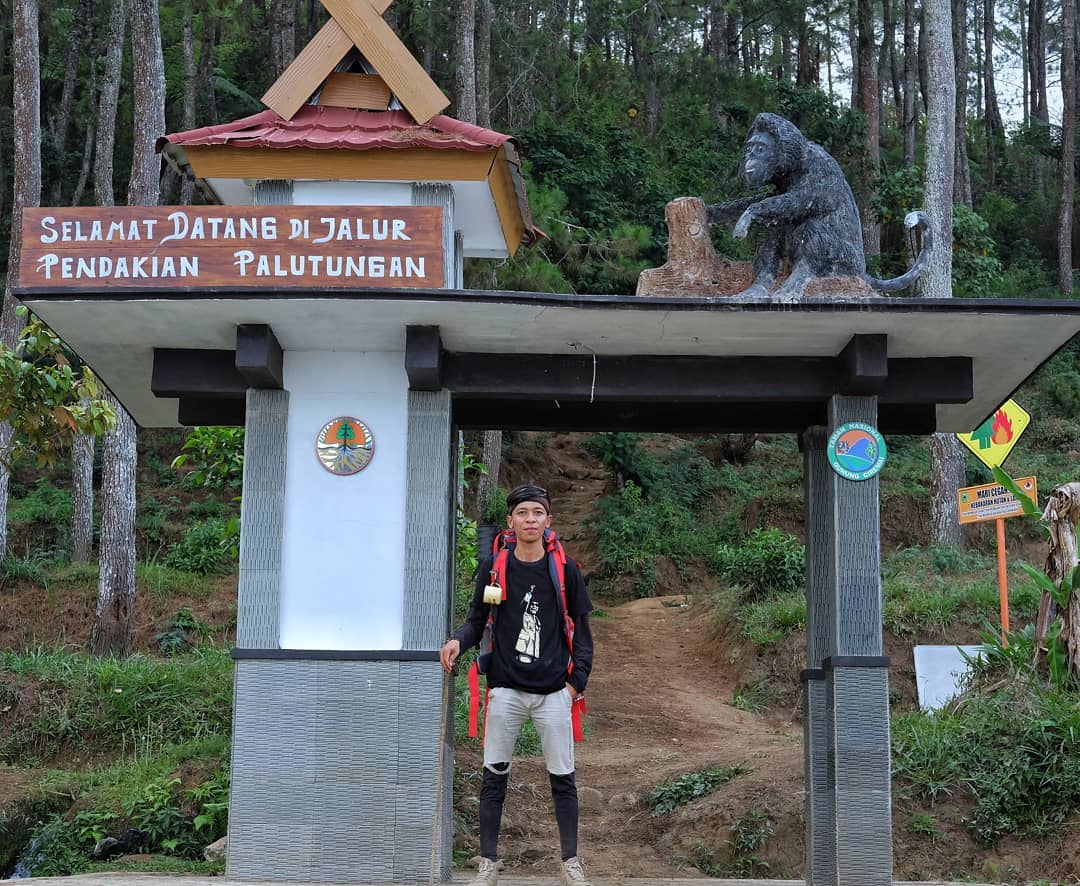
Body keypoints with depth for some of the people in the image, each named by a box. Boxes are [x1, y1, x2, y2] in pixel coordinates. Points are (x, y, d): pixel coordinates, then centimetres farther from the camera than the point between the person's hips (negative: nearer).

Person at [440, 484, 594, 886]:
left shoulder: (565, 570, 0)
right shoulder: (494, 568, 2)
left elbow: (581, 628, 5)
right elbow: (477, 620, 6)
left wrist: (577, 680, -2)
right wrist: (458, 640, -15)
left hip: (554, 691, 0)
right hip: (506, 689, 1)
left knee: (562, 778, 5)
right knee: (494, 777, 3)